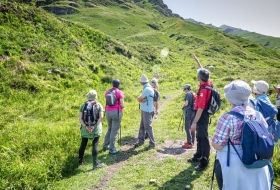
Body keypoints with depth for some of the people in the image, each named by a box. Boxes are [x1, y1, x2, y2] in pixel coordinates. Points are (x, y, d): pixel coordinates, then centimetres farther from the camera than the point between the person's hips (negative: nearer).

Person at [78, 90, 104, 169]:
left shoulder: (83, 105, 3)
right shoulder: (99, 105, -1)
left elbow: (80, 118, -5)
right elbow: (101, 117, -12)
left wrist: (86, 126, -10)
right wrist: (94, 126, -14)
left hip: (85, 128, 2)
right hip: (96, 129, -2)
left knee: (83, 144, 15)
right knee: (95, 145, 2)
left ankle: (80, 161, 28)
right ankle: (95, 163, 5)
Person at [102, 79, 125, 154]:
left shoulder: (107, 92, 9)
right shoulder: (119, 92, -7)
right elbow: (122, 105, -9)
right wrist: (121, 107, 11)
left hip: (108, 112, 6)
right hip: (116, 112, -6)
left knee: (110, 129, 22)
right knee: (114, 131, 0)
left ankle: (105, 145, 28)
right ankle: (112, 149, 4)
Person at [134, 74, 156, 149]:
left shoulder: (147, 89, -19)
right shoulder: (146, 88, 13)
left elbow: (138, 99, -18)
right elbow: (139, 99, 7)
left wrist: (140, 99, 1)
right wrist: (142, 99, -12)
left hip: (147, 111, -10)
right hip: (144, 110, 10)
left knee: (147, 127, -4)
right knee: (142, 126, 15)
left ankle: (152, 143, 6)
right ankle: (140, 141, 26)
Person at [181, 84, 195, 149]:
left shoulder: (188, 94, -10)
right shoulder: (194, 94, 14)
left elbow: (186, 103, -17)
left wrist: (183, 106, 2)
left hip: (188, 112, -9)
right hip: (193, 111, 9)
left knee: (187, 127, -7)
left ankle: (189, 143, -10)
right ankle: (192, 141, 22)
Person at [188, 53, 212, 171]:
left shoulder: (203, 90, -26)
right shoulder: (208, 83, 0)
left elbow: (201, 108, -28)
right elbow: (202, 70, 18)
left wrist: (194, 122, -26)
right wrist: (196, 59, 26)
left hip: (202, 116, -10)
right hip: (203, 114, 10)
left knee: (203, 137, -2)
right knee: (199, 136, 20)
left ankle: (204, 162, 8)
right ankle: (198, 156, 34)